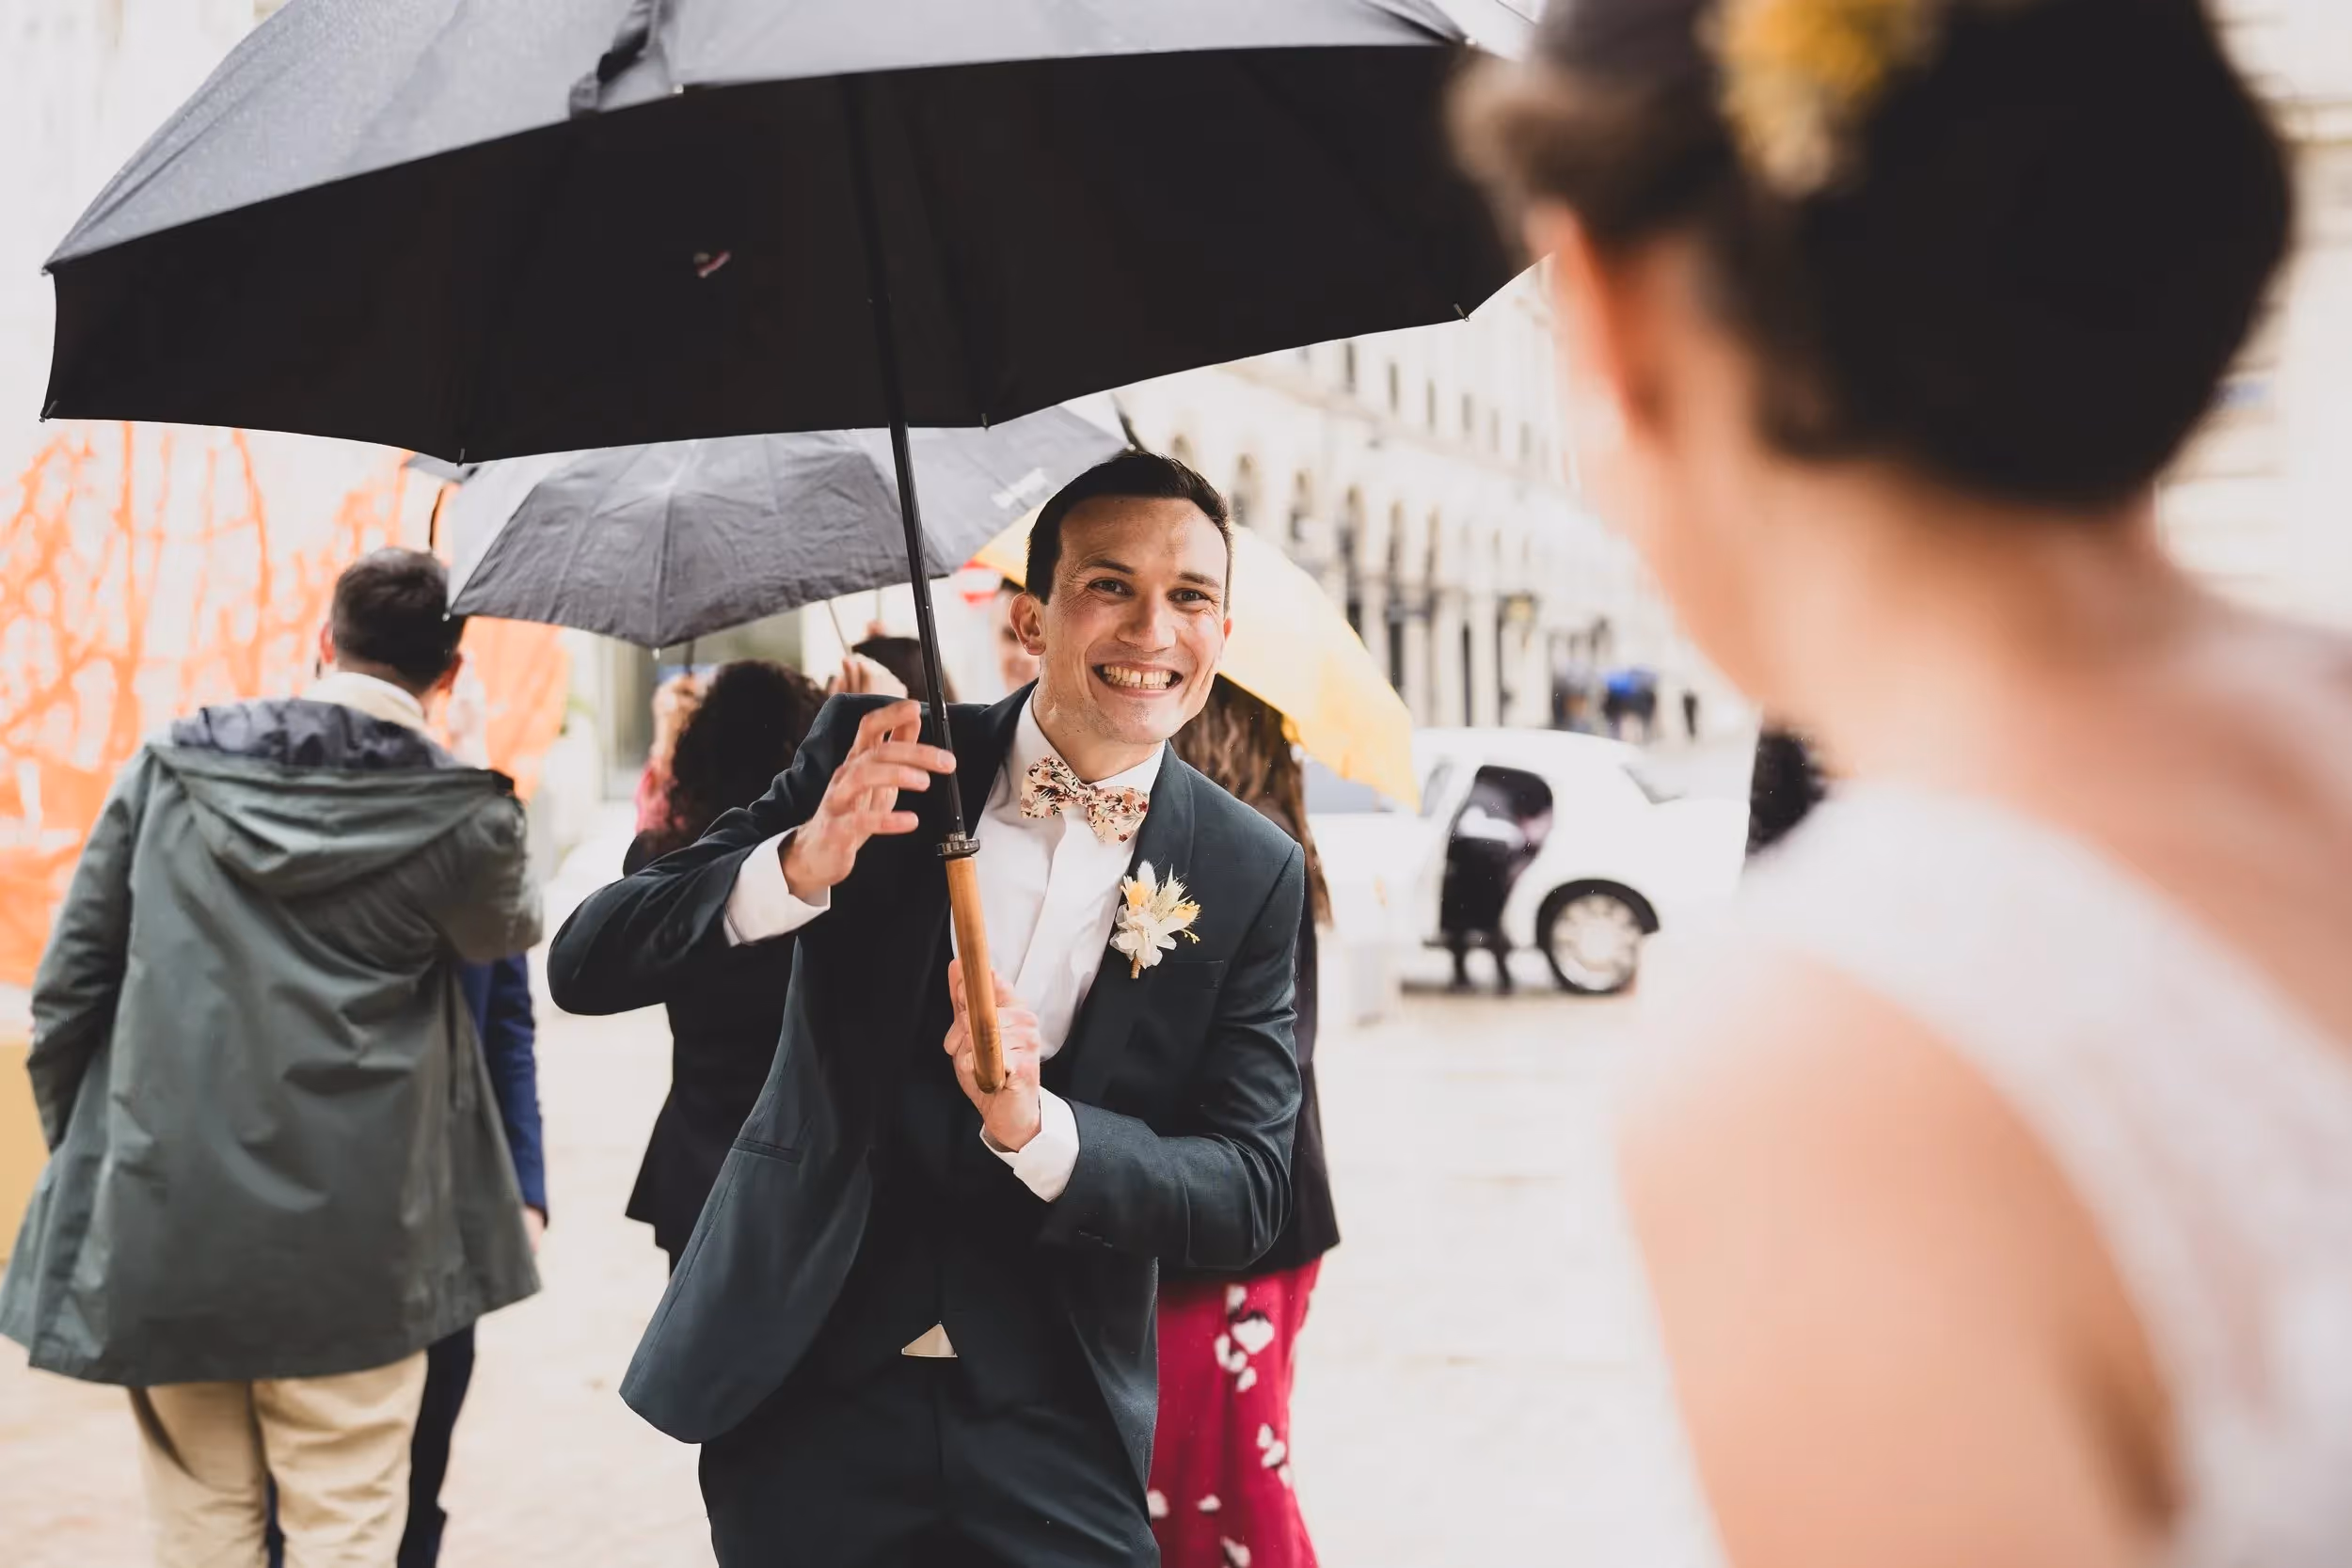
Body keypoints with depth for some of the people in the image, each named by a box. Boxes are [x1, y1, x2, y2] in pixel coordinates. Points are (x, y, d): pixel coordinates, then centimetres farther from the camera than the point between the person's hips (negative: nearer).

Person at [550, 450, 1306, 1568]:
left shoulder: (1251, 874, -4)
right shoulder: (872, 760, -5)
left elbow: (1249, 1194, -6)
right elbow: (586, 967, -8)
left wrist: (1037, 1127, -23)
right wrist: (800, 863, -26)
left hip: (1055, 1429, 1)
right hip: (806, 1390, 0)